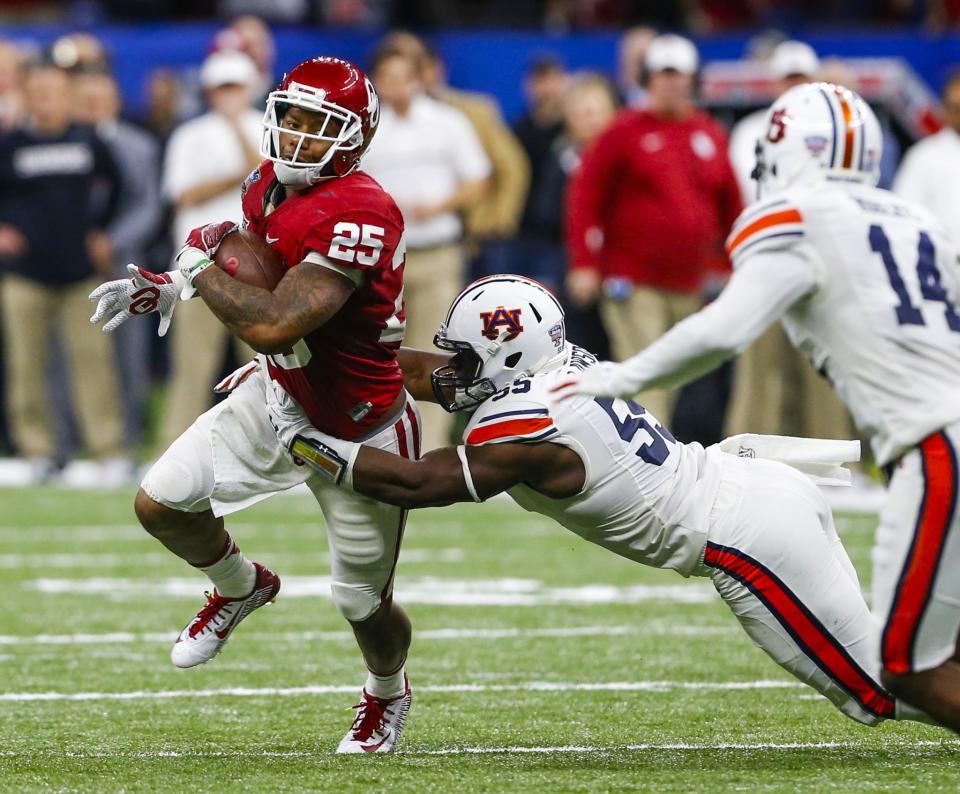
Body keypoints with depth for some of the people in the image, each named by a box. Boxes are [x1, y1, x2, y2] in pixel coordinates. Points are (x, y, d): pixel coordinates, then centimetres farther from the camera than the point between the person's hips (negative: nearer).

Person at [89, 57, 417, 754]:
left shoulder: (360, 217, -33)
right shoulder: (270, 185, -6)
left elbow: (272, 324, -40)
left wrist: (200, 265, -24)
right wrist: (169, 289, -6)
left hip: (361, 434, -7)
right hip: (280, 394, 7)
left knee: (364, 604, 9)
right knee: (160, 504, -1)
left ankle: (388, 695, 45)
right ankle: (241, 588, 31)